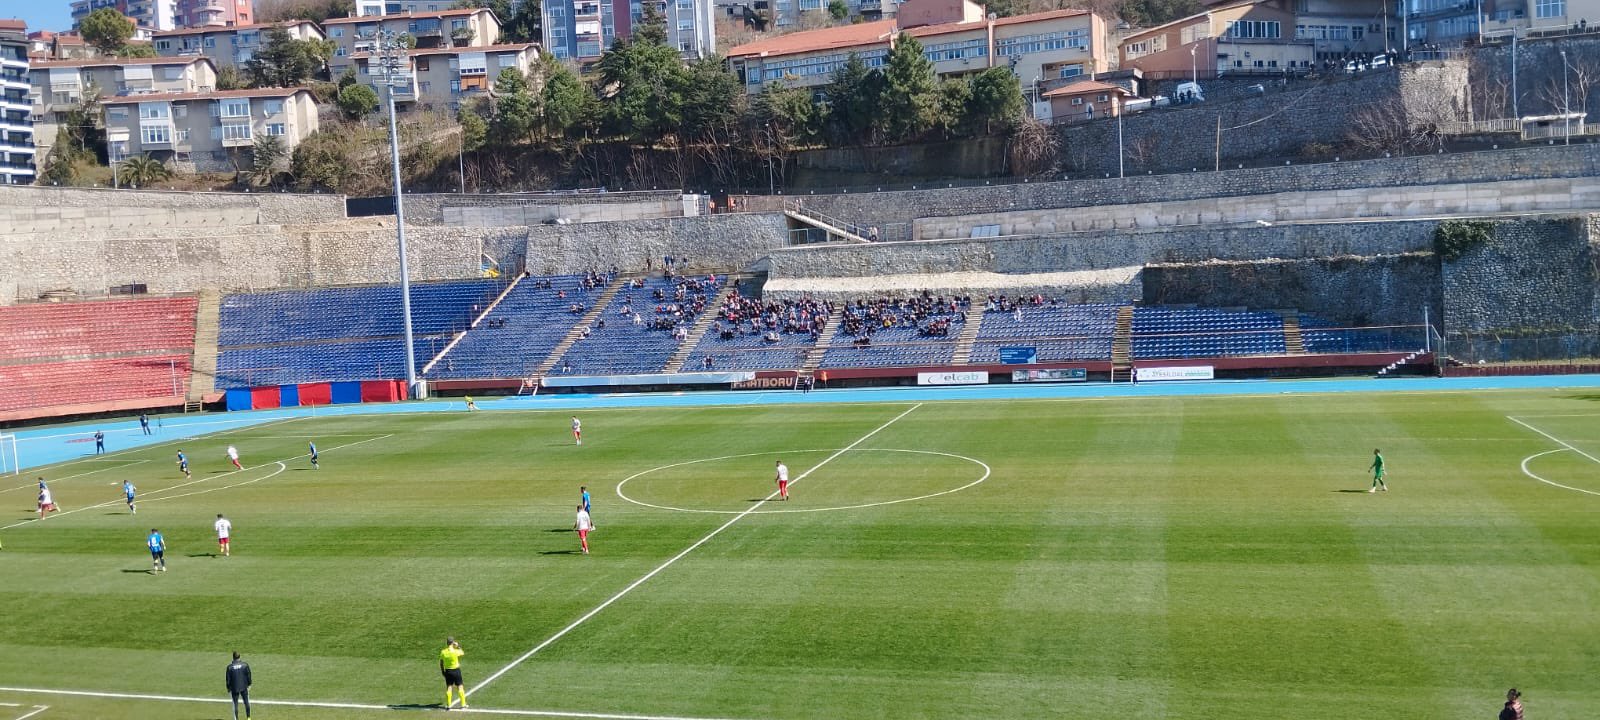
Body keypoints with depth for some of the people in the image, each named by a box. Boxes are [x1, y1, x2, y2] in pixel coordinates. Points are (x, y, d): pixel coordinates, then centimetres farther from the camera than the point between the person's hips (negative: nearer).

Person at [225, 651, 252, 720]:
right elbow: (248, 675, -1)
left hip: (234, 688, -1)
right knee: (246, 702, 12)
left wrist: (228, 688, 7)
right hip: (244, 687, 1)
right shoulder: (245, 665, -4)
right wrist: (249, 685, 9)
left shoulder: (230, 667, -7)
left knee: (235, 703, 6)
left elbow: (228, 678, -2)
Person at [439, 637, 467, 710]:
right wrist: (458, 647, 10)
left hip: (447, 671, 3)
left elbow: (441, 663, 4)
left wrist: (442, 671, 15)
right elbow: (463, 653, 4)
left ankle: (448, 705, 10)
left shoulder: (443, 652, -5)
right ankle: (463, 704, 10)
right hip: (456, 670, -3)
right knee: (460, 687, 6)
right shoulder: (455, 651, -16)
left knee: (448, 687, 9)